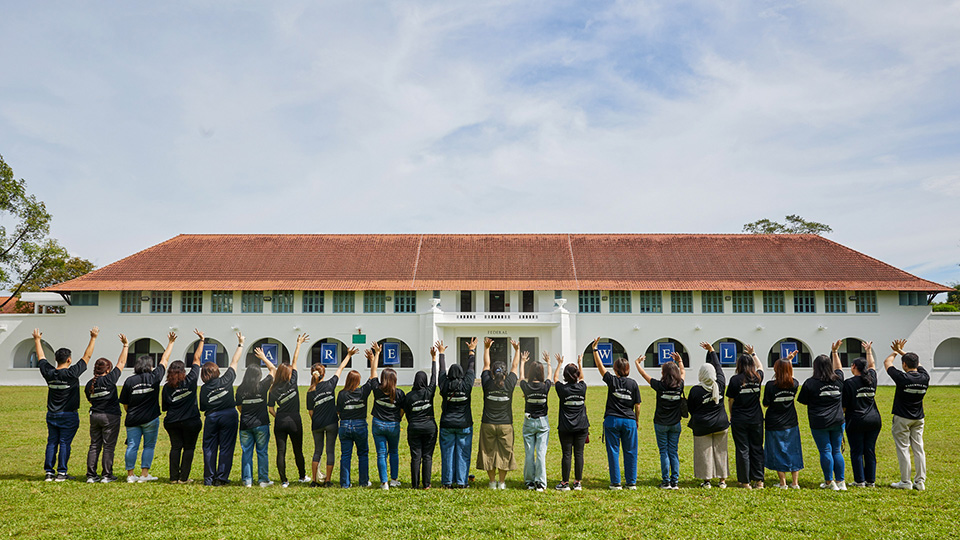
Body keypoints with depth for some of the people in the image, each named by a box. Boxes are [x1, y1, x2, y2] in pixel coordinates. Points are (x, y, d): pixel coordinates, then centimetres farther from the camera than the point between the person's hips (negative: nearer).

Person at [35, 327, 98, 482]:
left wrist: (37, 340, 26)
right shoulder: (72, 373, -15)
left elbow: (41, 357, 14)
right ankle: (61, 473, 2)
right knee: (65, 443, 0)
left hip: (52, 415, 5)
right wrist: (93, 338, -5)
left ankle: (49, 472, 11)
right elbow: (87, 356, -10)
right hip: (69, 416, -5)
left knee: (51, 442, 10)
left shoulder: (48, 373, -3)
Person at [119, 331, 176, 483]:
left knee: (132, 446, 6)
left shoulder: (129, 381, 0)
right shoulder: (154, 377, -5)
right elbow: (164, 360, 6)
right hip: (150, 419, -2)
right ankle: (144, 474, 5)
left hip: (132, 420, 2)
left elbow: (125, 403, 6)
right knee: (149, 446, 6)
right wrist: (171, 342, 16)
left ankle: (130, 475, 8)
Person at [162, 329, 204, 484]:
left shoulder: (166, 387, -1)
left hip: (172, 422, 3)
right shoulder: (190, 380, -8)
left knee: (175, 447, 10)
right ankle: (183, 477, 5)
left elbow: (165, 407, 5)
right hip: (191, 421, -3)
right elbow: (196, 359, -2)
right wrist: (201, 339, 4)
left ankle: (174, 477, 10)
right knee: (189, 448, 6)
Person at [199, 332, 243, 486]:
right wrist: (240, 344, 14)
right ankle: (221, 477, 2)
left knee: (209, 448, 10)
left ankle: (209, 478, 10)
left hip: (211, 418, 2)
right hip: (229, 416, -1)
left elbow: (203, 407, 3)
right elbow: (234, 361, 6)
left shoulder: (204, 388, 3)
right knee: (226, 448, 3)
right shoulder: (226, 380, -2)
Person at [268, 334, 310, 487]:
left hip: (280, 422, 1)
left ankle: (284, 481, 1)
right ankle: (302, 476, 27)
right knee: (298, 450, 13)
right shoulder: (292, 383, -6)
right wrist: (299, 344, 8)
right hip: (294, 422, -1)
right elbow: (295, 361, 2)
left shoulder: (273, 390, -2)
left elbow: (271, 410, 0)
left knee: (281, 451, 4)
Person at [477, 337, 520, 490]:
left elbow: (486, 365, 7)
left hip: (488, 424, 0)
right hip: (505, 425, 0)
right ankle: (502, 482, 12)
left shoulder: (487, 383, -7)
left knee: (489, 452, 9)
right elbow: (515, 367, 7)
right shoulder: (509, 384, -7)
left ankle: (493, 482, 12)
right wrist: (517, 350, 18)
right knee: (504, 452, 9)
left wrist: (486, 348, 13)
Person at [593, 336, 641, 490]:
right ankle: (631, 483, 10)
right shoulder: (633, 383, 1)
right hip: (629, 421, 2)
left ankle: (616, 483, 5)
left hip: (612, 420, -2)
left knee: (613, 452, 4)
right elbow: (637, 405, 4)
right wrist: (637, 420, 17)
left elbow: (600, 366, 4)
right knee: (630, 452, 7)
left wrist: (595, 348, 10)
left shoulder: (612, 380, -4)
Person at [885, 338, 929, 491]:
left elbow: (887, 363, -3)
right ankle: (920, 481, 9)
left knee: (903, 449, -1)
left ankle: (905, 482, 0)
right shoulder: (925, 377, -4)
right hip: (918, 418, 5)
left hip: (902, 418, -5)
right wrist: (901, 351, 22)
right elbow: (917, 362, 16)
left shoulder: (902, 378, -18)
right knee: (918, 449, 8)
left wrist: (895, 351, 13)